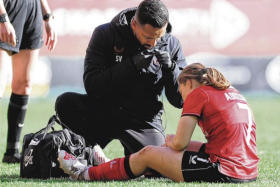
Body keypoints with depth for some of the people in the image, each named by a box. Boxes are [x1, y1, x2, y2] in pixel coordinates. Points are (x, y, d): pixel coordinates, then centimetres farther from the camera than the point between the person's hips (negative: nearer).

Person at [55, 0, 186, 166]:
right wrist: (133, 64, -23)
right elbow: (91, 85, -16)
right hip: (105, 111, -1)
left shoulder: (171, 44, -1)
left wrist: (170, 68, -18)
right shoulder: (105, 35, -6)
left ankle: (131, 156, 14)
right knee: (66, 102, -29)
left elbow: (180, 101, 0)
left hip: (145, 120, 1)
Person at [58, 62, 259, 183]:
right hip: (250, 173, 8)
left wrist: (172, 142, 17)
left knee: (147, 154, 8)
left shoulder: (198, 94, -3)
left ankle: (87, 173, 22)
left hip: (224, 173, -8)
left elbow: (180, 143, -6)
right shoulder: (233, 93, 20)